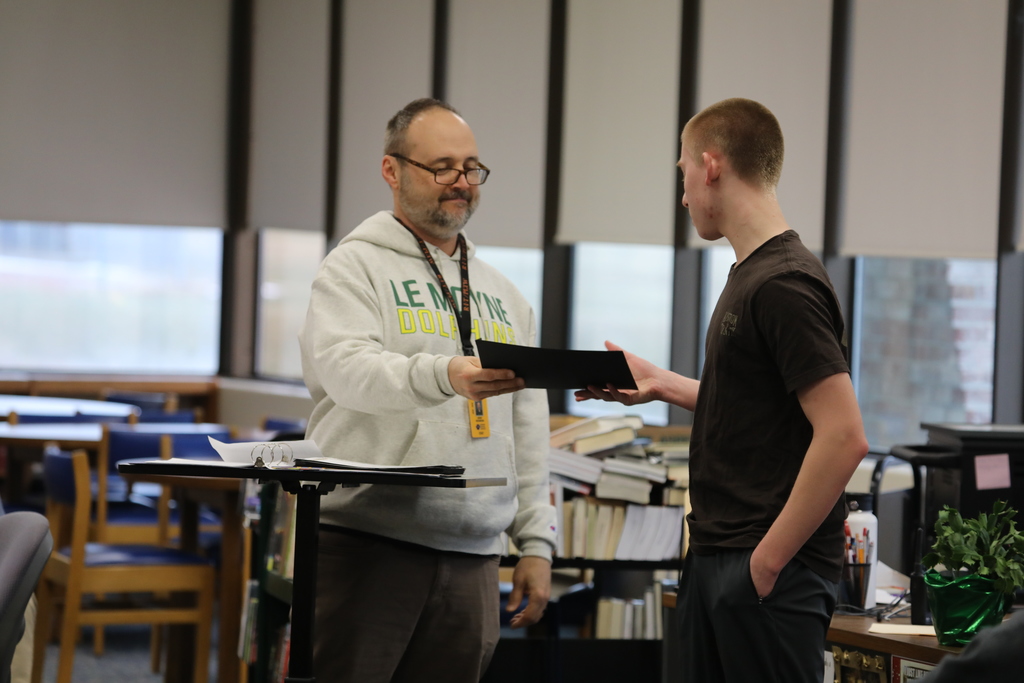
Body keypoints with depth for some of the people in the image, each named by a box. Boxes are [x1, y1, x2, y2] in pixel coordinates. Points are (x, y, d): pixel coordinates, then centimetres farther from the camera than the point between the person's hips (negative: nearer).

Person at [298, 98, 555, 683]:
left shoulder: (505, 296, 21)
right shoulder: (357, 267, 2)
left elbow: (528, 433, 20)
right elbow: (343, 366, -18)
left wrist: (537, 542, 12)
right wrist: (444, 375, -35)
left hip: (471, 558, 5)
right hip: (365, 545, -5)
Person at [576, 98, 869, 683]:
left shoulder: (783, 285, -16)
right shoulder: (750, 276, 14)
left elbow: (843, 436, -23)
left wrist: (769, 558, -20)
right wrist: (664, 385, 21)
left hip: (770, 571, -10)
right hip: (714, 557, 10)